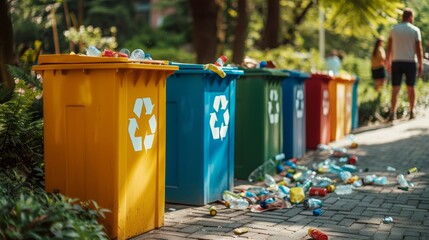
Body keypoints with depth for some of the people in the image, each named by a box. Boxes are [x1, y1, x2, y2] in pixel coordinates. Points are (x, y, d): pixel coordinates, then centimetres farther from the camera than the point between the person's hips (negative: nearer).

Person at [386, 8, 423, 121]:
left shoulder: (394, 29, 4)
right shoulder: (415, 30, -2)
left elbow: (389, 47, 4)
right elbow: (419, 49, -5)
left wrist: (388, 62, 12)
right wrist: (420, 64, 0)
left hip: (396, 62, 1)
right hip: (410, 61, -1)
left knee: (395, 88, -2)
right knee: (410, 87, 13)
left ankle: (393, 113, -15)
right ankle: (412, 112, 20)